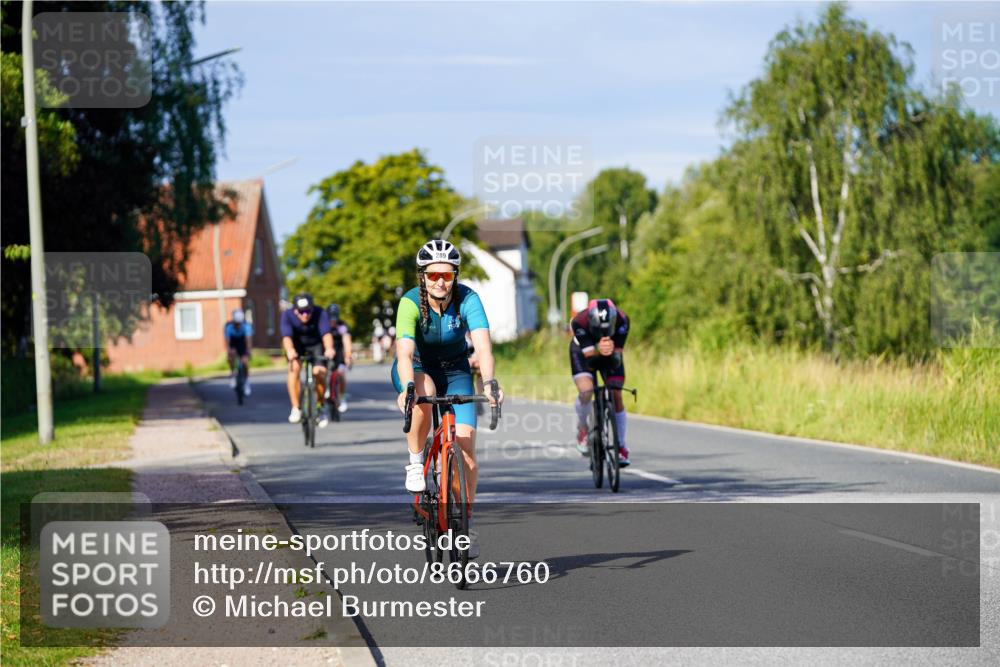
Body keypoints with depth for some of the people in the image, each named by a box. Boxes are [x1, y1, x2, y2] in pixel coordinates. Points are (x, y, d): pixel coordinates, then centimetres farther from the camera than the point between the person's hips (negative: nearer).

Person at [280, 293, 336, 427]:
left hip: (316, 344, 0)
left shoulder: (320, 313, -29)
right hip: (297, 345, 0)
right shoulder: (287, 315, -28)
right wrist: (290, 351, -63)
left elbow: (326, 333, -42)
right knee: (294, 367, -28)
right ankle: (295, 409, -22)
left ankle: (321, 407, 6)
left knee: (319, 372, -20)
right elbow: (286, 336, -41)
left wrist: (329, 348, -63)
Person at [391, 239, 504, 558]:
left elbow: (483, 344, -36)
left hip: (454, 370, 2)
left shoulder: (468, 299, -24)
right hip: (417, 367, -1)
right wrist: (407, 388, -55)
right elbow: (405, 352, -38)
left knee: (466, 446, -11)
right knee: (423, 393, -39)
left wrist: (490, 382, -53)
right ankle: (415, 462, -16)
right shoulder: (411, 303, -27)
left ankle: (466, 522, 5)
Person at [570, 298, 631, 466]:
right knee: (585, 392, -25)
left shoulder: (621, 320, -32)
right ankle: (582, 429, 3)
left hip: (610, 354, 2)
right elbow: (587, 351, -33)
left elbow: (619, 349, -25)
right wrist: (598, 349, -55)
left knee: (616, 396, -5)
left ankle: (621, 447, 7)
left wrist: (612, 351, -49)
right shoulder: (579, 322, -37)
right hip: (584, 352, -2)